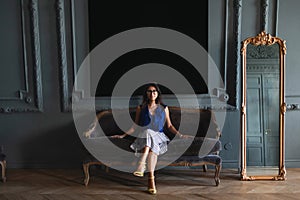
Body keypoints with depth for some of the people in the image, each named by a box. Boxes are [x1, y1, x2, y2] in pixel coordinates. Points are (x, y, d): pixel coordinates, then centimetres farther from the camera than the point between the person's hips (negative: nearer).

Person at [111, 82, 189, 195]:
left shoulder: (164, 108, 15)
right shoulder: (141, 108, 13)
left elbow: (169, 126, 18)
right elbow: (135, 126, 17)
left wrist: (180, 135, 7)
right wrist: (123, 135, 10)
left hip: (158, 137, 1)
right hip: (144, 136, -1)